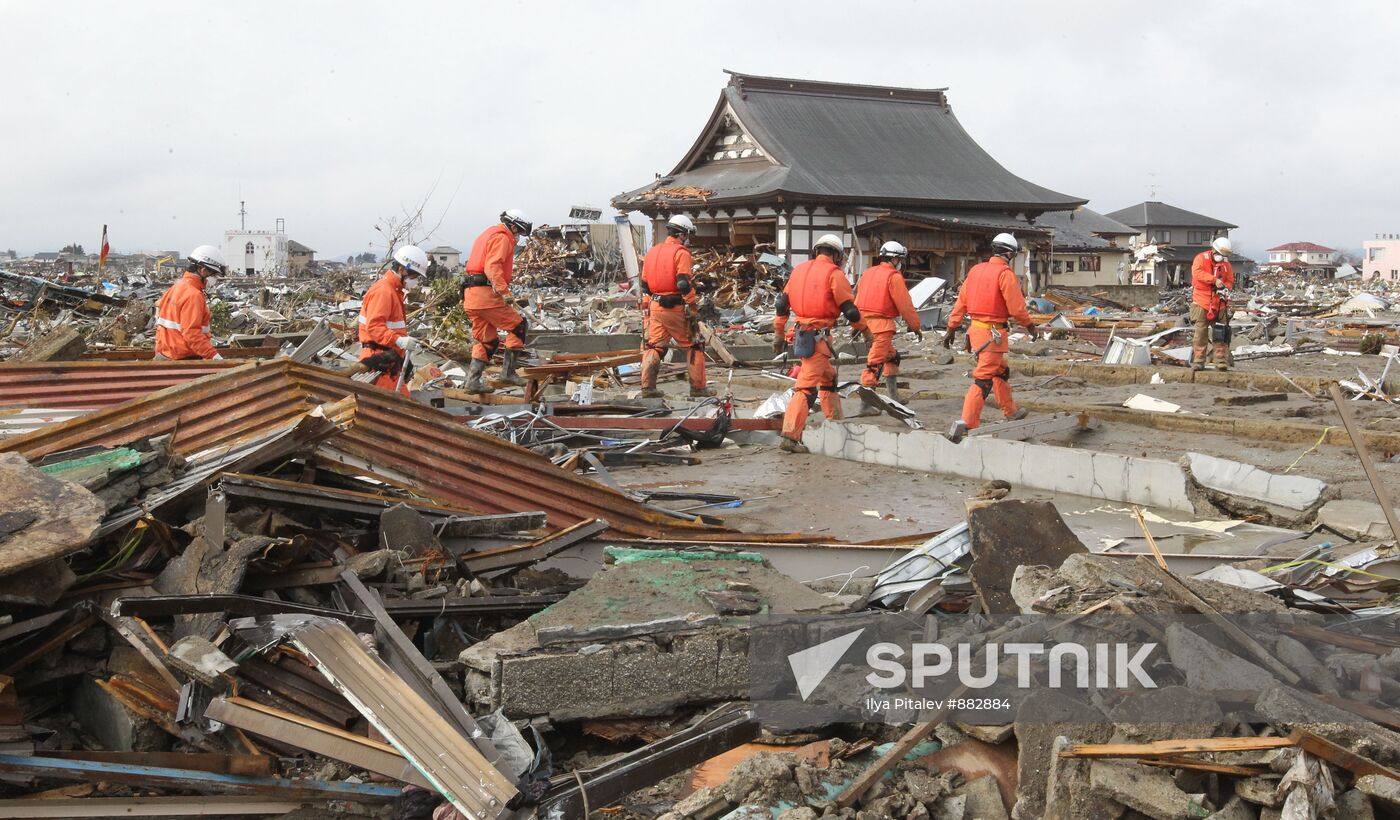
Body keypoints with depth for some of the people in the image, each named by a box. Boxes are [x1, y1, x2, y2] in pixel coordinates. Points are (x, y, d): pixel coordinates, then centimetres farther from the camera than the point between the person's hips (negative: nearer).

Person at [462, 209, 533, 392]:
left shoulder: (488, 234, 27)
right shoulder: (502, 238, -6)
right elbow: (492, 267, -21)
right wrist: (504, 291, -28)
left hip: (471, 294, 10)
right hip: (485, 293, -10)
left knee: (487, 340, 14)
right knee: (519, 327, -1)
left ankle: (473, 381, 8)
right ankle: (508, 372, -2)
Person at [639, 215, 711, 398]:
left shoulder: (652, 251, 13)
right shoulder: (681, 253, -9)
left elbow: (645, 284, 15)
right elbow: (684, 283, -18)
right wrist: (692, 308, -14)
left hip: (655, 306, 6)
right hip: (676, 307, -6)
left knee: (653, 346, 10)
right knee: (693, 347, 6)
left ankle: (647, 387, 1)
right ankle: (698, 388, 8)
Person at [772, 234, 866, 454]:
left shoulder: (799, 270, 13)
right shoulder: (834, 273, -6)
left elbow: (782, 304, 13)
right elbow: (849, 308, -7)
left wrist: (779, 334, 20)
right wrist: (862, 329, 9)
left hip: (802, 334, 8)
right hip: (819, 336, -8)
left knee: (828, 376, 25)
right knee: (807, 386, -10)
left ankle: (835, 421, 35)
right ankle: (790, 436, -16)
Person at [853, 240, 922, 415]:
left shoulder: (867, 274, 16)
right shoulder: (894, 276, -8)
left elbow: (858, 301, 16)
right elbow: (905, 305, -7)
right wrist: (916, 327, 2)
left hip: (865, 321, 9)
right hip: (881, 324, -9)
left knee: (891, 357, 22)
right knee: (875, 364, -8)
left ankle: (894, 398, 27)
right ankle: (865, 405, -10)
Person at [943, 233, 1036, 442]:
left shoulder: (976, 269, 9)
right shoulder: (1005, 273, -13)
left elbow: (961, 301, 10)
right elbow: (1016, 307, -12)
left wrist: (952, 328, 15)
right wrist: (1029, 324, 5)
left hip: (976, 329, 8)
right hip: (992, 333, -8)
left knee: (1001, 372, 25)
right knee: (983, 380, -10)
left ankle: (1011, 413, 38)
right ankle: (966, 423, -19)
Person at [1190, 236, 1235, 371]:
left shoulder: (1226, 263, 10)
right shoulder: (1201, 258, -1)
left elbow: (1230, 280, 11)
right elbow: (1197, 273, -18)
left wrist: (1225, 288, -12)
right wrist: (1215, 280, -24)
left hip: (1220, 304, 3)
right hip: (1202, 302, -3)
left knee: (1221, 333, -1)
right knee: (1200, 332, -1)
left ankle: (1221, 361, 2)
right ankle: (1198, 361, 4)